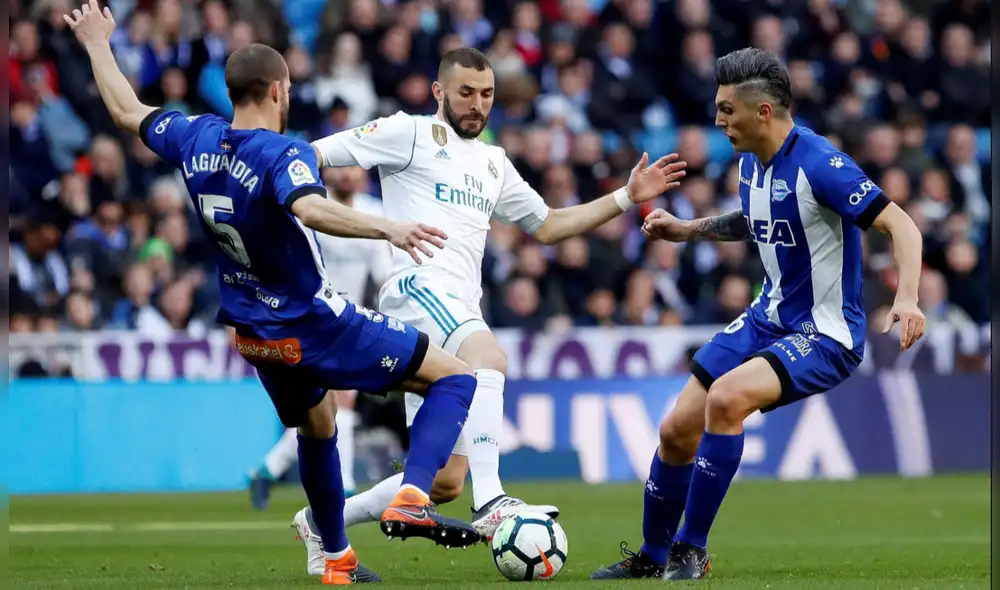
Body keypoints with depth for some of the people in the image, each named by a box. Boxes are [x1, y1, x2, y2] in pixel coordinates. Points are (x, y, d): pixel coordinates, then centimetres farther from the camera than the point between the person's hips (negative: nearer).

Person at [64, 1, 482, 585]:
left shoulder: (197, 140, -3)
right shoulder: (285, 154, -24)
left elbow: (127, 110, 15)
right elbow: (310, 210, -46)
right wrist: (386, 228, -57)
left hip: (253, 334, 8)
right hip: (315, 328, -8)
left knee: (316, 428, 32)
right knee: (453, 376, -5)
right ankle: (411, 499, -24)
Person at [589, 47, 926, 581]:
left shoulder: (818, 164, -23)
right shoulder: (750, 161, 3)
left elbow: (899, 224, -25)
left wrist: (906, 299, -39)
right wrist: (688, 230, 15)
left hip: (825, 335, -8)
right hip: (768, 318, 8)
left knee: (726, 397, -31)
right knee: (676, 431, 4)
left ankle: (690, 551, -19)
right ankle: (651, 558, 25)